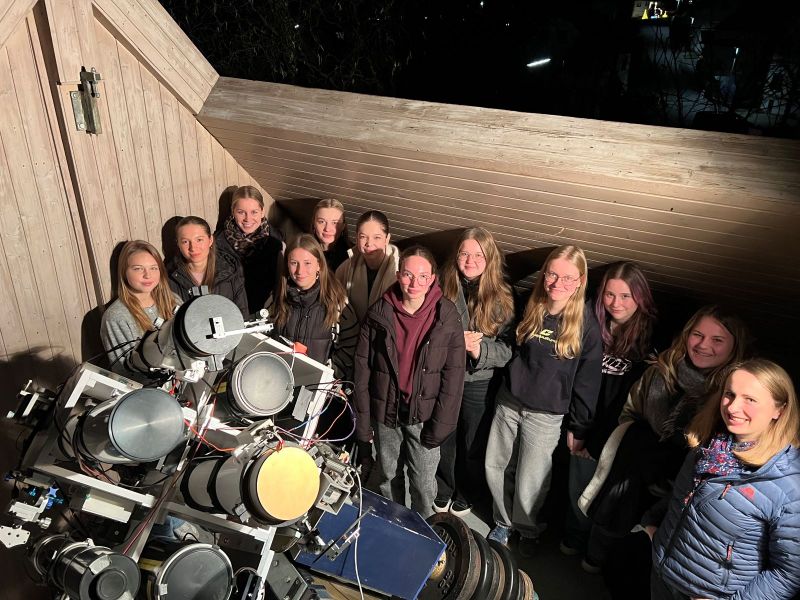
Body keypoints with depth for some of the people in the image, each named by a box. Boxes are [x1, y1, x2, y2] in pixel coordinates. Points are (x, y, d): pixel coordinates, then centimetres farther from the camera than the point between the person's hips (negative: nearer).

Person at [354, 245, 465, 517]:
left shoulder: (447, 317, -11)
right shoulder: (379, 314, -7)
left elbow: (453, 376, -8)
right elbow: (362, 370, -3)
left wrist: (439, 426, -10)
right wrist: (363, 424, -3)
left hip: (424, 412, -1)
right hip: (385, 411, 2)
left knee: (424, 485, 6)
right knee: (388, 477, 18)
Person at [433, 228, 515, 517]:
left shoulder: (501, 298, -10)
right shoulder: (442, 288, -10)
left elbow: (507, 348, -9)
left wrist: (479, 348, -27)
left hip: (479, 384, 0)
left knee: (473, 447, 20)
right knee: (443, 442, 20)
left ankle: (465, 497, 47)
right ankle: (442, 494, 47)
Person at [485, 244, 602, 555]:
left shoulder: (586, 326, -11)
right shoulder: (530, 309, 0)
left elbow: (587, 382, -6)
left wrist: (579, 428, -2)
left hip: (546, 413, -4)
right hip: (508, 402, 4)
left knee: (529, 484, 5)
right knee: (496, 467, 13)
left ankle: (528, 530, 35)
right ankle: (503, 522, 39)